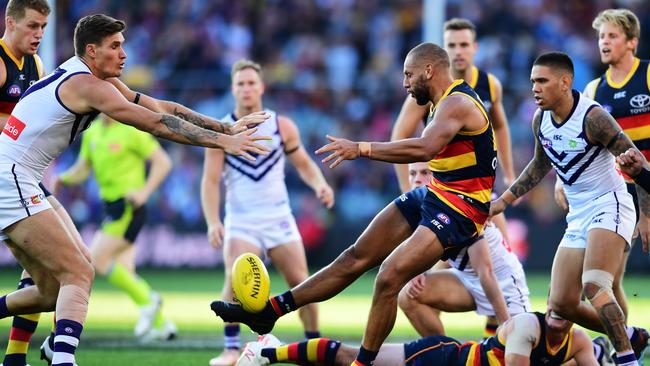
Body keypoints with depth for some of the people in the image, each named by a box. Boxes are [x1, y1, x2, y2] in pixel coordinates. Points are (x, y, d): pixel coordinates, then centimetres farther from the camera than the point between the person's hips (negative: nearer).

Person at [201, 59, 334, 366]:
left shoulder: (282, 127, 2)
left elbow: (303, 164, 12)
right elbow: (210, 181, -6)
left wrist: (319, 184, -10)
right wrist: (213, 222, -19)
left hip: (279, 218, 2)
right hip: (240, 222, -2)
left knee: (300, 283, -2)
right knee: (235, 280, -22)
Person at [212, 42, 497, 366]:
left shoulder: (457, 104, -19)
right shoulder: (448, 101, 13)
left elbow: (425, 148, -35)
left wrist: (361, 149, -33)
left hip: (459, 211, -10)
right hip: (434, 194, 10)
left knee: (389, 277, -20)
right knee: (356, 257, 7)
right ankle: (269, 311, 9)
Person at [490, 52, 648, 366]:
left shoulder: (592, 117, -19)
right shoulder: (541, 120, 3)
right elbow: (540, 165, 23)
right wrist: (505, 200, 19)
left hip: (609, 205, -8)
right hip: (578, 216, 8)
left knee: (594, 286, -29)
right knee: (561, 304, 4)